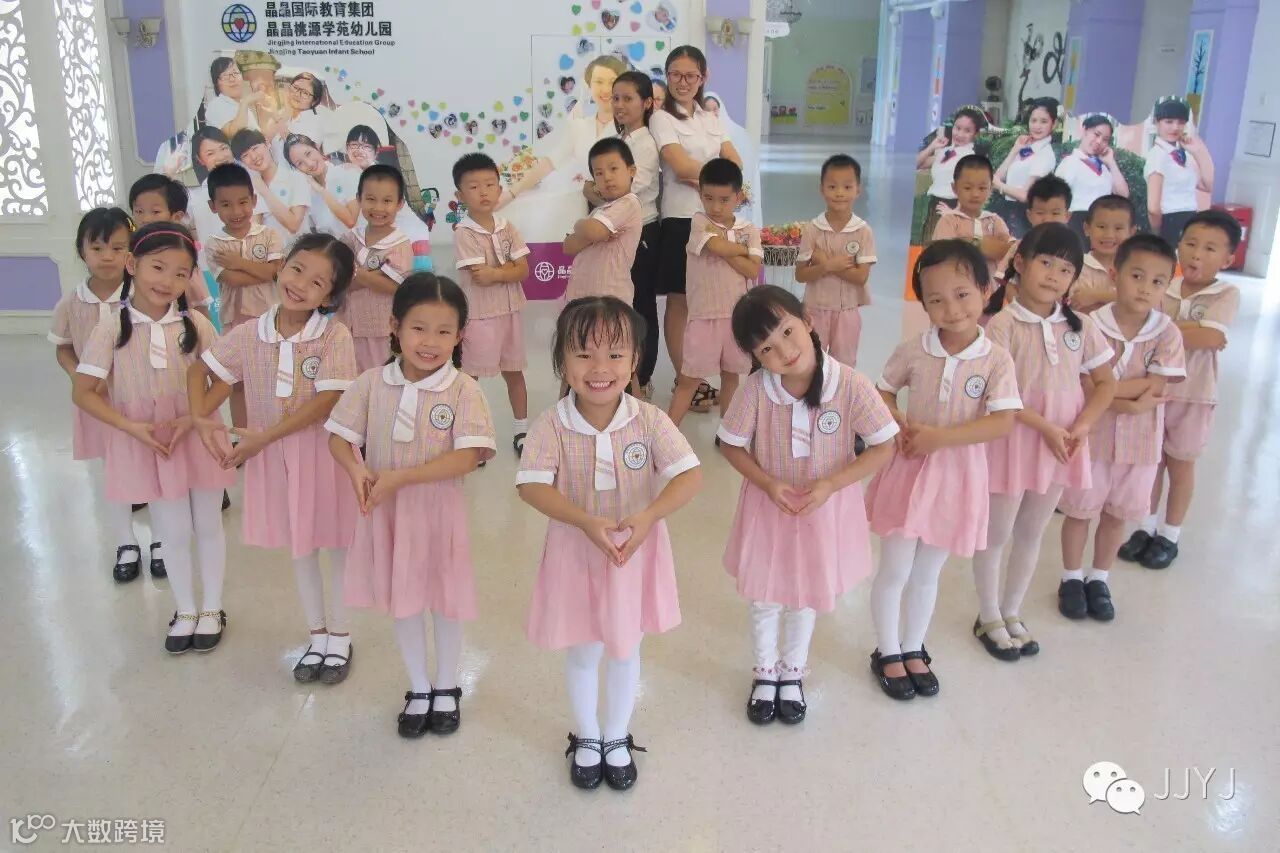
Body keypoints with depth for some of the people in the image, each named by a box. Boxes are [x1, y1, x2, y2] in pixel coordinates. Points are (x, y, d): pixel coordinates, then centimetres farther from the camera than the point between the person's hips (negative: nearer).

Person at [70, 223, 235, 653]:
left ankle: (212, 609, 31)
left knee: (208, 526, 13)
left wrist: (192, 418, -16)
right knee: (173, 533, 10)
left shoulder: (196, 325, -9)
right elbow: (83, 392, -7)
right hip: (144, 443, -1)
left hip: (197, 437, 1)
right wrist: (132, 427, -16)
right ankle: (185, 611, 31)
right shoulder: (111, 330, -11)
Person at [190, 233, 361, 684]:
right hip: (272, 456, 4)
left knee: (338, 544, 10)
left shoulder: (335, 337, -18)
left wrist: (264, 436, -22)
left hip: (324, 451, -4)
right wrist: (201, 419, -7)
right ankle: (316, 635, 34)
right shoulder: (248, 335, -4)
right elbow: (200, 370, 10)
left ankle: (340, 636, 29)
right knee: (299, 548, 17)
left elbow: (327, 402, -23)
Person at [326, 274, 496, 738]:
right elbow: (339, 437, 0)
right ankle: (418, 690, 37)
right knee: (402, 602, 17)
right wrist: (356, 469, -22)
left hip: (439, 508, -2)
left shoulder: (464, 390, -14)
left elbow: (466, 457, -22)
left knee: (445, 600, 14)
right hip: (386, 510, 3)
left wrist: (399, 477, -27)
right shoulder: (373, 382, -5)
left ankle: (446, 687, 37)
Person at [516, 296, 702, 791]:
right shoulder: (551, 426, -17)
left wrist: (649, 515, -35)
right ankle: (586, 738, 43)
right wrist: (586, 521, -35)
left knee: (625, 650, 19)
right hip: (575, 554, -1)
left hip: (635, 553, 1)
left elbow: (690, 476, -19)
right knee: (582, 653, 18)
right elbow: (532, 485, -23)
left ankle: (617, 738, 43)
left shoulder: (650, 421, -15)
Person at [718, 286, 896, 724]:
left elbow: (883, 447, -15)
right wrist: (767, 483, -21)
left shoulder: (851, 385, -25)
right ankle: (765, 673, 43)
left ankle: (793, 672, 46)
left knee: (806, 596, 21)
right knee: (765, 597, 17)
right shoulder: (756, 390, -22)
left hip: (825, 509, 0)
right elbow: (731, 444, -7)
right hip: (769, 506, 0)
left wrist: (830, 484, -24)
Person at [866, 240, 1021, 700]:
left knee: (927, 573, 16)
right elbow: (881, 392, 7)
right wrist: (898, 423, -12)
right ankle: (888, 653, 25)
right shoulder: (912, 351, -8)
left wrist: (940, 436, -23)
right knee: (895, 570, 4)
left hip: (958, 475, 0)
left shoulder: (996, 359, -10)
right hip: (909, 468, 0)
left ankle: (914, 649, 36)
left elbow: (1004, 422, -18)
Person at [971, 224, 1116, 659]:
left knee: (1031, 533, 17)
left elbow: (1105, 382, 7)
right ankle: (988, 618, 25)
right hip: (1013, 438, -5)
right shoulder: (1003, 324, -13)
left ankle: (1011, 614, 33)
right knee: (996, 533, 8)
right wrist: (1044, 427, -20)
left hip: (1062, 442, 5)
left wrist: (1082, 426, -8)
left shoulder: (1079, 326, 2)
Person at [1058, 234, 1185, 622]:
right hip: (1091, 433, -2)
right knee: (1080, 509, 11)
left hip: (1139, 440, 2)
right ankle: (1072, 578, 31)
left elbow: (1156, 389, -14)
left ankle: (1099, 579, 35)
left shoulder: (1167, 334, -8)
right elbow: (1083, 387, -16)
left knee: (1117, 513, 16)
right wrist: (1133, 399, -23)